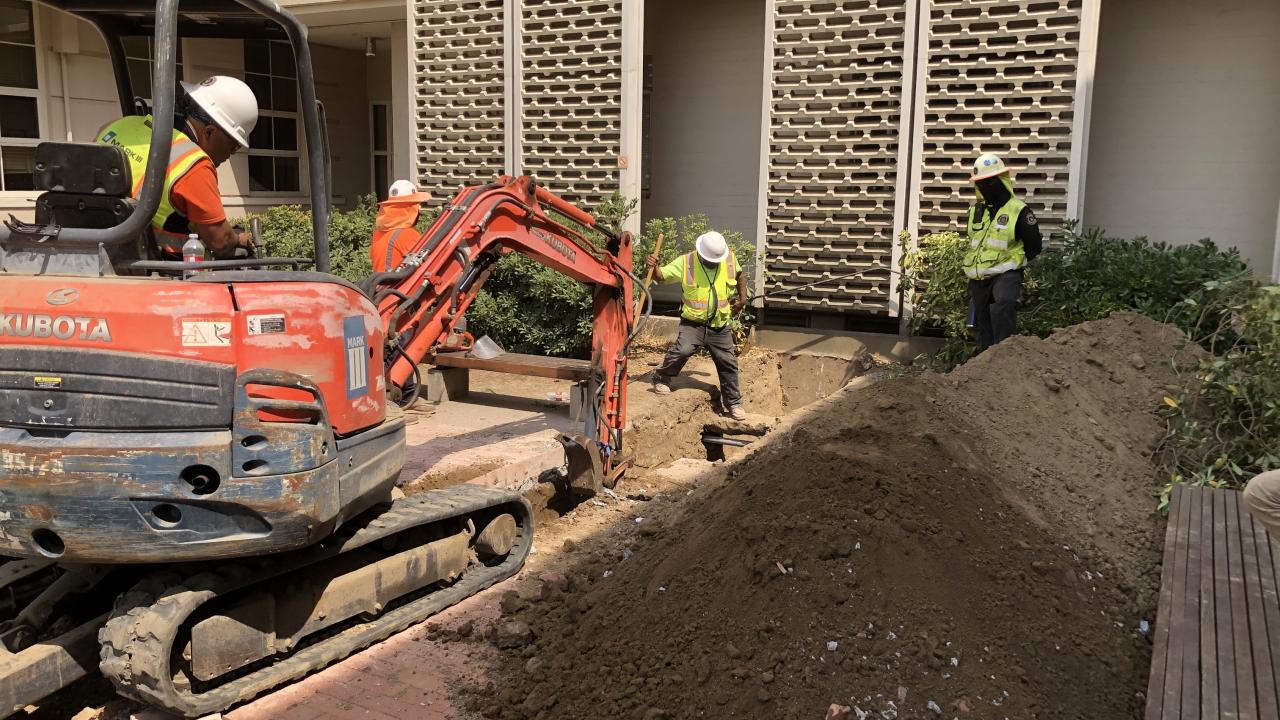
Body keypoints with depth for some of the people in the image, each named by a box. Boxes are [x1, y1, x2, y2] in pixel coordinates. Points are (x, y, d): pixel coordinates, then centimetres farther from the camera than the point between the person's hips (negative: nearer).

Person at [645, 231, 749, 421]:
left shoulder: (730, 259, 0)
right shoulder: (685, 262, -9)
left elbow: (739, 276, 20)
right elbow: (661, 276, -9)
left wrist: (742, 298, 13)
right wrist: (653, 267, -31)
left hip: (720, 326, 3)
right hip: (693, 323, -3)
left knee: (728, 363, 7)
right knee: (681, 350, -26)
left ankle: (734, 403, 23)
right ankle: (662, 379, 0)